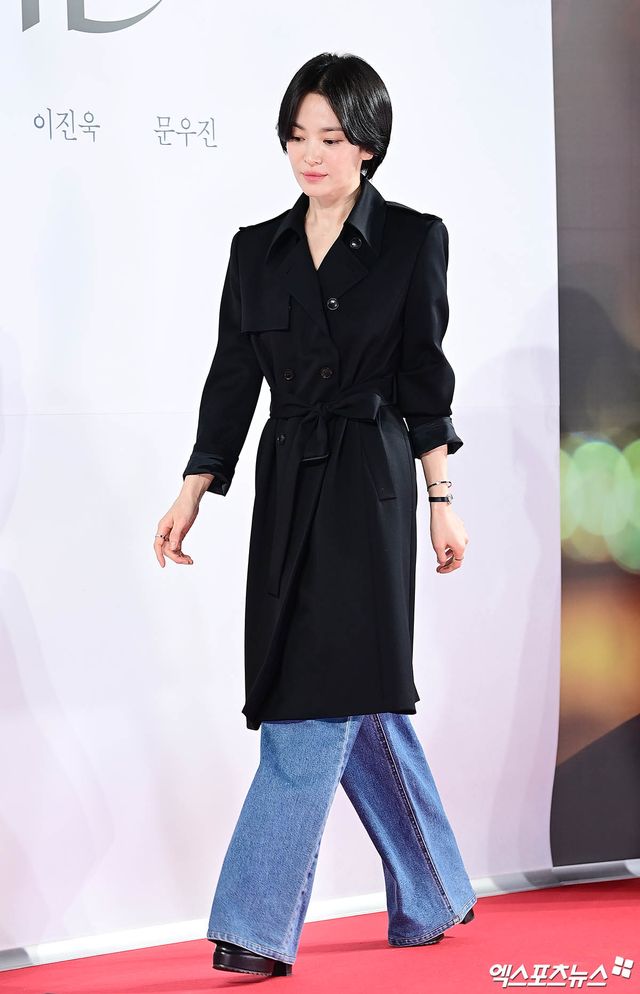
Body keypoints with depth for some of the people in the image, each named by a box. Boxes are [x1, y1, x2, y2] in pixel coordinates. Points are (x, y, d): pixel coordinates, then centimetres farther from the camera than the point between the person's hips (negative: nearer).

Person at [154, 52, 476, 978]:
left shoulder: (413, 239, -2)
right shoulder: (258, 249, 9)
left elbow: (425, 380, -1)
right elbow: (232, 379, 9)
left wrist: (442, 504, -2)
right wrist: (191, 497, 4)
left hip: (369, 485, -5)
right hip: (287, 485, 5)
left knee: (320, 700, -10)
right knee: (359, 699, 10)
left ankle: (259, 924, -8)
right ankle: (432, 899, 24)